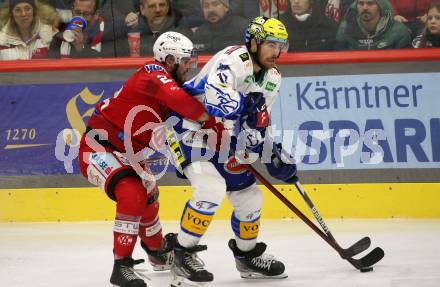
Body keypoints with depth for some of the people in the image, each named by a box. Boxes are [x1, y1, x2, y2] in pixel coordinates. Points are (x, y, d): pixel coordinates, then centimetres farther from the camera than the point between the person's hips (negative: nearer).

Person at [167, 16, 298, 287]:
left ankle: (248, 254, 36)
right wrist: (248, 105, -33)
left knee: (249, 198, 12)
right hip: (189, 130, -9)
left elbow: (255, 124, 10)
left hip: (224, 140, 9)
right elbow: (216, 97, -41)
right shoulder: (233, 60, -24)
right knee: (211, 189, -27)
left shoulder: (272, 78, 4)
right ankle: (183, 255, -15)